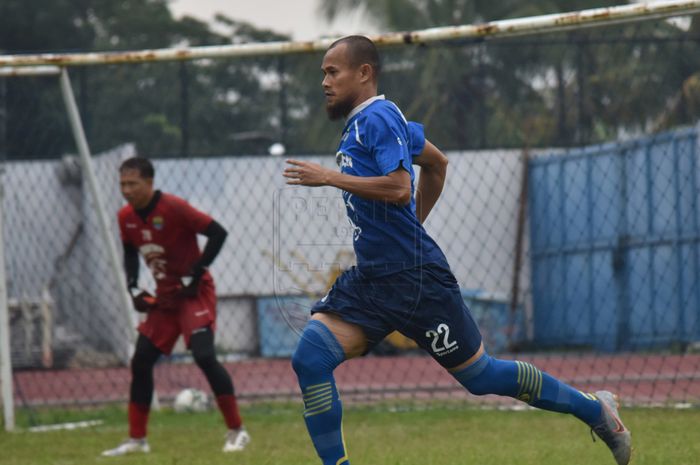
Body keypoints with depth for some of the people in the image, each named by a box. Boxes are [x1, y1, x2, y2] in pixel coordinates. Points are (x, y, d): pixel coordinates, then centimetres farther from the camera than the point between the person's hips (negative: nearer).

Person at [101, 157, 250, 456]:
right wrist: (133, 288, 3)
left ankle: (237, 432, -13)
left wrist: (194, 275, -20)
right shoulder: (126, 218, 1)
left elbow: (218, 233, -21)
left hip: (193, 293, -8)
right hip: (163, 296, 8)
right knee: (141, 361, 6)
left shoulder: (173, 208, -20)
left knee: (204, 355, -22)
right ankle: (136, 440, 18)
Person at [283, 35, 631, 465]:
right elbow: (437, 162, 28)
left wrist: (330, 177, -22)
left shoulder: (378, 119, -13)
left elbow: (399, 188, -27)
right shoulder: (359, 124, 16)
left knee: (480, 376, 2)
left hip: (415, 277, -9)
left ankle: (595, 409, 19)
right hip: (371, 277, 9)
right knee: (310, 357, -8)